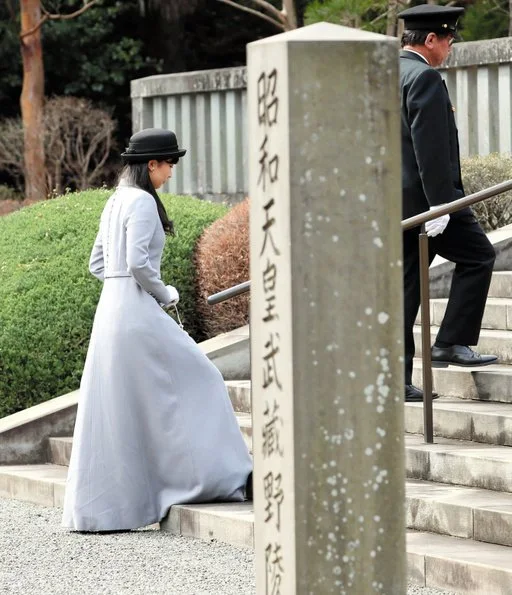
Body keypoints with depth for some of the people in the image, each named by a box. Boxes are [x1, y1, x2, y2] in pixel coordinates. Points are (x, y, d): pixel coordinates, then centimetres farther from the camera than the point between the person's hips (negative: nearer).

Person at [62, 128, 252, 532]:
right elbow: (137, 262, -21)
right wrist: (166, 294, -5)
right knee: (192, 380, 0)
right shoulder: (142, 201, -11)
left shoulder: (116, 202, 18)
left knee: (112, 408, 8)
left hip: (112, 309, 10)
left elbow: (98, 264, 21)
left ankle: (96, 508, 8)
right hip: (137, 312, -10)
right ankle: (206, 474, 1)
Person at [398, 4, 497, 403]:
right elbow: (431, 147, -20)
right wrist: (440, 205, -20)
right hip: (421, 196, -9)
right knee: (478, 255, 7)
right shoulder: (424, 78, -13)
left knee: (402, 286, 8)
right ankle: (452, 343, 2)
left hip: (390, 201, 9)